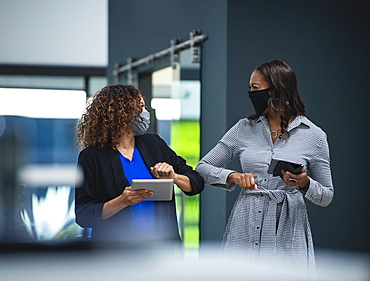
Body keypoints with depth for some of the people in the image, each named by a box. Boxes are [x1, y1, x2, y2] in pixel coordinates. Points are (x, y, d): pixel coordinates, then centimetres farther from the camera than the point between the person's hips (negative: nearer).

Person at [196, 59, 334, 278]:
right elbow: (203, 168, 10)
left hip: (287, 230, -2)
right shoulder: (244, 128, 8)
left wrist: (305, 183, -15)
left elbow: (326, 197, 6)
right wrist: (233, 177, -9)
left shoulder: (314, 135, 1)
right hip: (246, 230, 2)